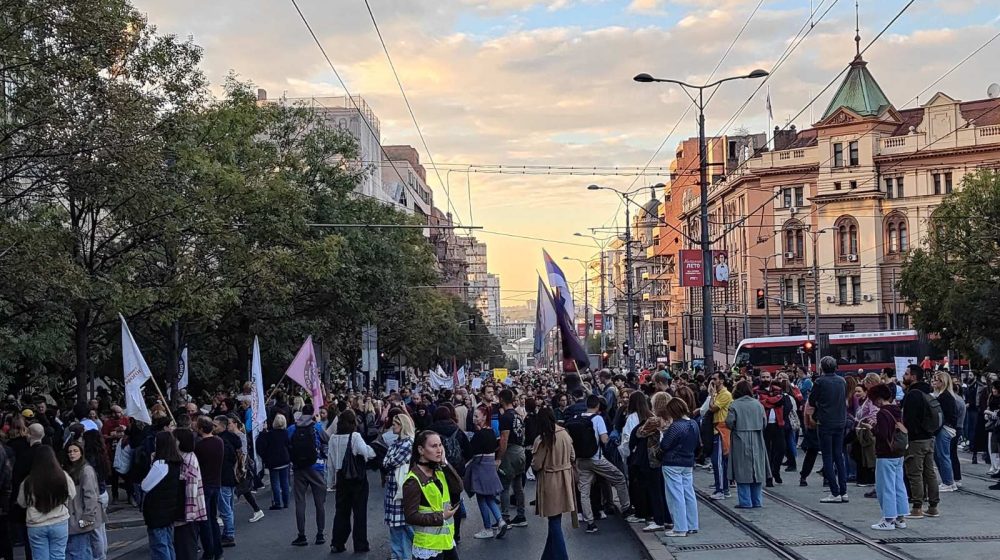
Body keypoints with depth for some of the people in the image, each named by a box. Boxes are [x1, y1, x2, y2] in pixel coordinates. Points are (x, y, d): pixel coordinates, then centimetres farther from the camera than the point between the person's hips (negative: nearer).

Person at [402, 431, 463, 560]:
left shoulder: (438, 471, 6)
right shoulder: (413, 481, -18)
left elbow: (458, 488, -3)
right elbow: (410, 516, -19)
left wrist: (444, 464, -9)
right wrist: (440, 517, -20)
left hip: (446, 540, 8)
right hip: (428, 545, -8)